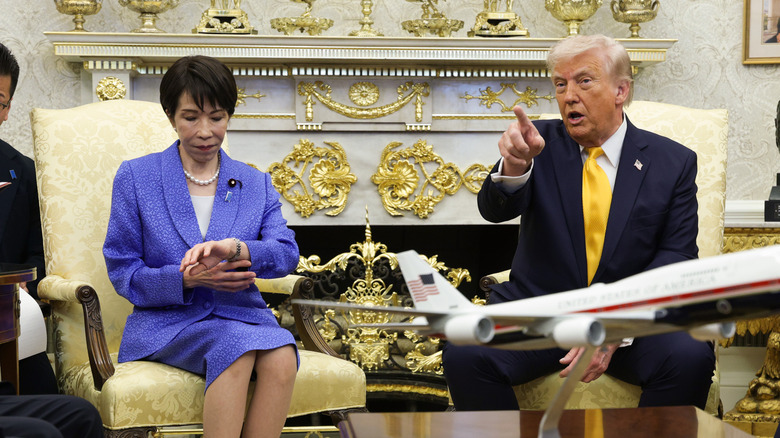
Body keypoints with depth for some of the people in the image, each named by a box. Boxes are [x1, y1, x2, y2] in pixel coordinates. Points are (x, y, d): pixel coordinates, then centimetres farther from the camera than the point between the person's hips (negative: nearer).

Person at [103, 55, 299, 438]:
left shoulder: (256, 184, 15)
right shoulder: (135, 177, 8)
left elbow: (286, 254, -1)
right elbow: (121, 271, 3)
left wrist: (236, 248, -24)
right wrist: (188, 279, -15)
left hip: (242, 315, 3)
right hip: (167, 321, -2)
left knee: (281, 353, -33)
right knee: (238, 345, -35)